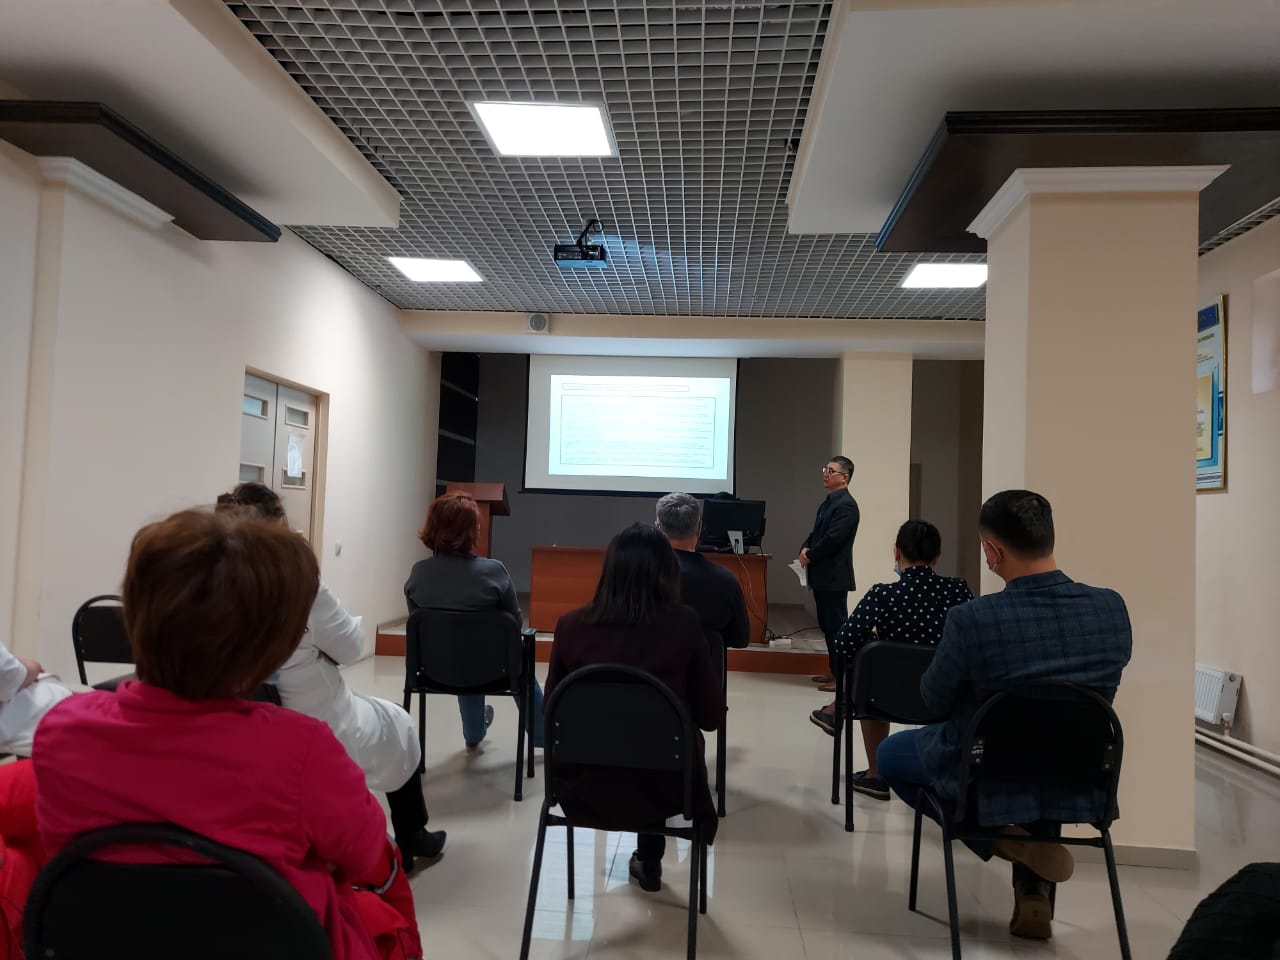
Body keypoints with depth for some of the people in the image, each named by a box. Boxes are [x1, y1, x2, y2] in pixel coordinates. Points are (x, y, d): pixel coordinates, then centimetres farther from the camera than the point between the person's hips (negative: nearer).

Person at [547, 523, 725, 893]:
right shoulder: (683, 624, -13)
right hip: (660, 787, -1)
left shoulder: (571, 624, -10)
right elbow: (712, 717, -6)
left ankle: (647, 860, 51)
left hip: (585, 787, 1)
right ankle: (648, 862, 49)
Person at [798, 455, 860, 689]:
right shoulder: (827, 503, 16)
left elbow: (832, 539, -21)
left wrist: (810, 556, -10)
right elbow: (816, 532, 19)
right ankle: (834, 670, 25)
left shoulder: (846, 505, -15)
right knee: (827, 624, 15)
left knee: (836, 625, -4)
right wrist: (805, 548, 0)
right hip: (822, 575, 10)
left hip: (834, 576, -10)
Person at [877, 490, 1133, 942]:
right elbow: (1088, 689, 6)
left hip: (990, 782, -4)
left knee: (891, 753, 24)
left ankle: (1006, 839, 8)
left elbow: (935, 701, -9)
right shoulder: (1112, 608, -14)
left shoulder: (972, 619, -27)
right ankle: (1034, 892, 29)